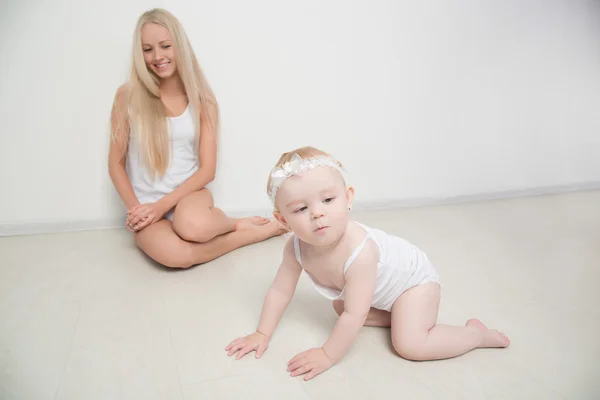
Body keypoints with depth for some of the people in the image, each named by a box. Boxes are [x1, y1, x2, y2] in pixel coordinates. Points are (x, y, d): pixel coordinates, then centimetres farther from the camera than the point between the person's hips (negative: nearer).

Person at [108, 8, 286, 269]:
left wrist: (163, 205, -14)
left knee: (193, 225, -39)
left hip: (189, 195, 0)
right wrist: (136, 208, -11)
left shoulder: (202, 100, -1)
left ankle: (233, 224, -4)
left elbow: (207, 169, -4)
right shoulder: (127, 96, -2)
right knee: (175, 254, -34)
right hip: (146, 204, 1)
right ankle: (256, 232, -12)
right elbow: (116, 163, 3)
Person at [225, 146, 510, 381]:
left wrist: (327, 355, -28)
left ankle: (477, 333, 2)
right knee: (340, 307, 16)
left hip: (413, 278, -7)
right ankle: (400, 315, 17)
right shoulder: (296, 247, -22)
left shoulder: (359, 252, -43)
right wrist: (262, 334, -7)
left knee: (409, 345, -19)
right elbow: (280, 290, -9)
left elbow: (355, 315, -37)